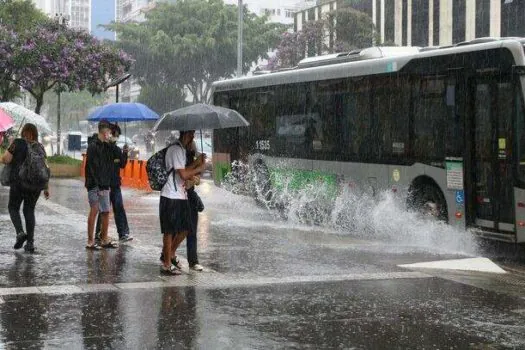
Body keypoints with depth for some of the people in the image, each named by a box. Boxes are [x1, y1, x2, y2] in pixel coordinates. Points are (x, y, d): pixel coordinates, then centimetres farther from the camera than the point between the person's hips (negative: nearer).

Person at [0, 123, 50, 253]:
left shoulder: (17, 143, -6)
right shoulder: (40, 147, 6)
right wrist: (46, 187, 10)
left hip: (19, 182, -4)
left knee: (13, 207, 14)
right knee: (29, 210, 13)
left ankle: (20, 232, -8)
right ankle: (30, 242, 7)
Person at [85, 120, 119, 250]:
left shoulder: (107, 147, 15)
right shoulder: (93, 146, -10)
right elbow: (92, 168, -15)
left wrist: (107, 184, 8)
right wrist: (99, 186, -17)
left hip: (104, 185, 8)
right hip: (95, 185, -8)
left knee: (106, 212, 10)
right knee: (94, 211, -6)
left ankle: (104, 239, 20)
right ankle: (90, 241, -1)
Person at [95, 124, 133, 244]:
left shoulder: (117, 149, 12)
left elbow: (122, 165, 11)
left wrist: (125, 153, -2)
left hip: (115, 184, 7)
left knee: (119, 209, 9)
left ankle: (123, 233, 14)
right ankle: (99, 235, 5)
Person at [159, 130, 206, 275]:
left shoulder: (181, 149, 17)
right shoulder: (176, 150, -16)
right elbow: (184, 175, -20)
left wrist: (197, 164, 7)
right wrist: (199, 168, -6)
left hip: (180, 196, 10)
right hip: (171, 197, -10)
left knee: (184, 229, 13)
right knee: (169, 231, -2)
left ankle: (169, 255, 29)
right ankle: (167, 264, 6)